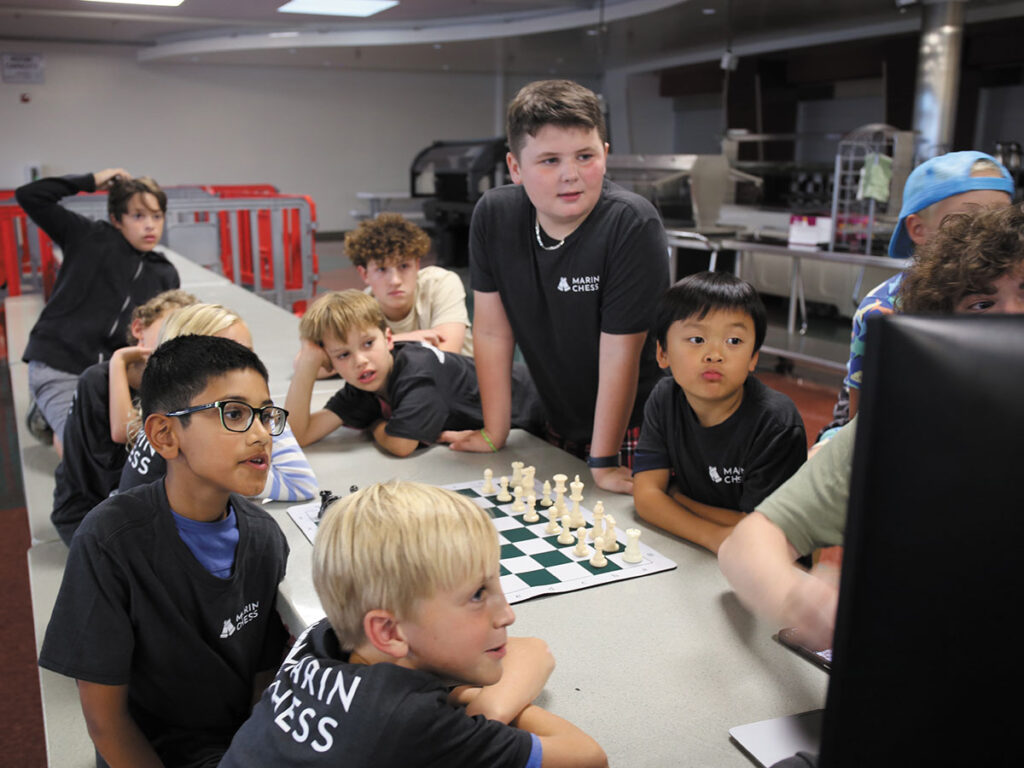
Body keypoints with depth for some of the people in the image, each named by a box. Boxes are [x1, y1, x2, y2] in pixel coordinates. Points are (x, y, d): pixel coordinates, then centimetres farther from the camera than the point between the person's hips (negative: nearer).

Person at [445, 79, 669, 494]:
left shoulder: (631, 224, -26)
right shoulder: (492, 215, -12)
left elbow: (619, 351, -24)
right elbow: (492, 332, -6)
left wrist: (604, 462, -19)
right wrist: (494, 433, -3)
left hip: (634, 429, -4)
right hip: (558, 425, 5)